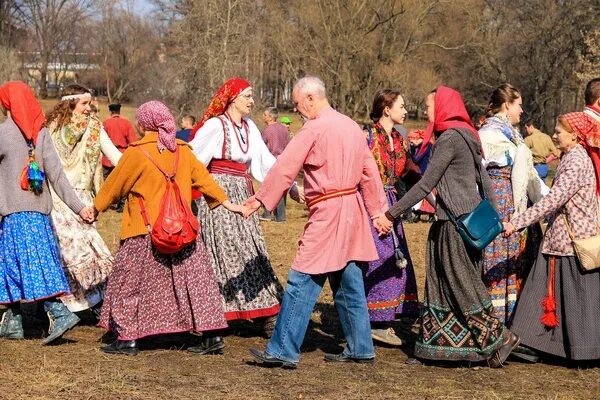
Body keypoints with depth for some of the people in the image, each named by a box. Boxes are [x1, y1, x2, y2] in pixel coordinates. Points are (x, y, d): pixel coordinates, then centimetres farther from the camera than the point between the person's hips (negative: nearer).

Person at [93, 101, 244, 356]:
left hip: (146, 232, -5)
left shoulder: (136, 153, -8)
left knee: (130, 282, 7)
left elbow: (115, 185, 1)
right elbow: (202, 177, 12)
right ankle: (211, 336, 8)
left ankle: (127, 339, 9)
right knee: (193, 278, 9)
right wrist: (226, 203, 21)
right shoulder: (182, 150, 5)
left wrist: (96, 208, 15)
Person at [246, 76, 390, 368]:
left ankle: (283, 351, -6)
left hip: (328, 213, -9)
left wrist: (260, 199, -3)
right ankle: (360, 348, 19)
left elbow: (284, 168, -11)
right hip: (352, 209, 9)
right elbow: (369, 171, 15)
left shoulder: (314, 129, -12)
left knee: (302, 282, -7)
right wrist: (379, 211, 18)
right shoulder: (351, 125, 13)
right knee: (349, 283, 15)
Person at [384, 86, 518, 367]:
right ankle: (434, 346, 14)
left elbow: (425, 185, -16)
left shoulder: (449, 138, -14)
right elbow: (484, 180, 17)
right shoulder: (465, 136, 14)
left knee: (462, 284, -3)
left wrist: (392, 213, -11)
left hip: (457, 221, -10)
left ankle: (498, 338, 2)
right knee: (442, 281, 10)